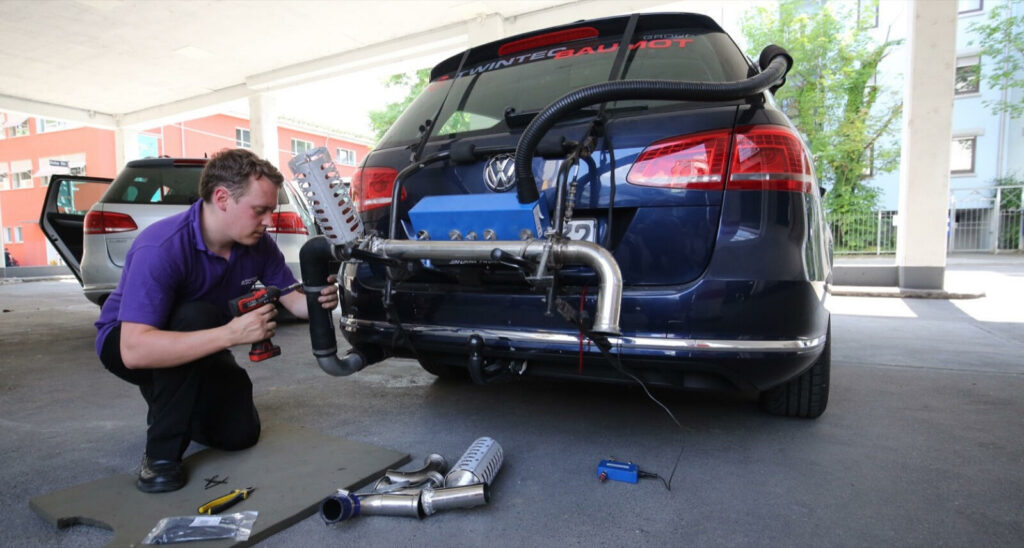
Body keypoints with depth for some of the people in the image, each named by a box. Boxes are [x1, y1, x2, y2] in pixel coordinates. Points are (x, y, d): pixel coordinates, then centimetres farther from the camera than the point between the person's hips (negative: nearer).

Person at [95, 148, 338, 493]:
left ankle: (173, 405, 26)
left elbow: (293, 299, -6)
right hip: (125, 342, -5)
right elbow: (134, 350, -42)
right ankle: (161, 452, -20)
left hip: (200, 347, 5)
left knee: (241, 433, -6)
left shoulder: (257, 244, -17)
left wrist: (319, 301, -30)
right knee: (194, 316, -37)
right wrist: (231, 333, -50)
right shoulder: (160, 248, -35)